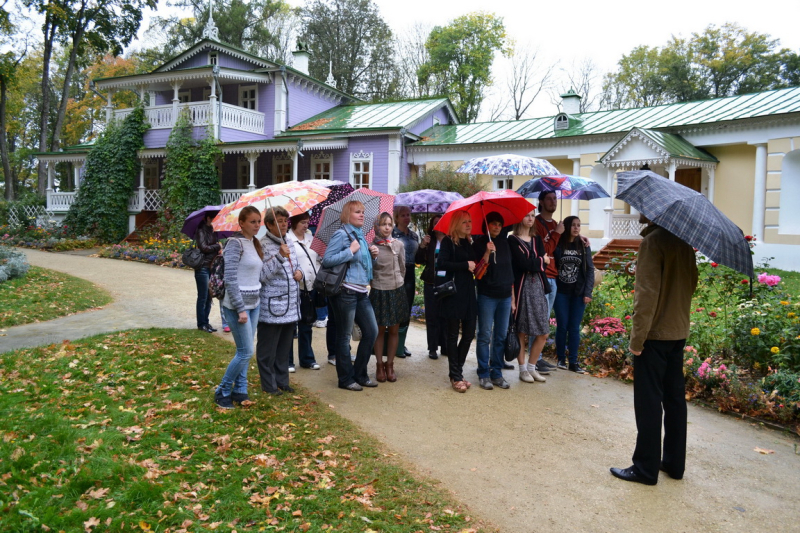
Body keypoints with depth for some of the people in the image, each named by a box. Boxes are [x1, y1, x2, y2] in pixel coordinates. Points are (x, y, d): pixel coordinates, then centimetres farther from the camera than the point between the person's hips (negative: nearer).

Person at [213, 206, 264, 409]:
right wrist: (241, 309, -20)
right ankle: (222, 392, 11)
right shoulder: (235, 243, -14)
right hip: (237, 305, -8)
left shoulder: (255, 244, 11)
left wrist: (257, 302, 11)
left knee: (244, 351, 12)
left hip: (254, 304, 8)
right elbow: (230, 279, -19)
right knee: (246, 352, -5)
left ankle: (239, 390, 24)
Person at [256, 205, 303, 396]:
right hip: (271, 306, -8)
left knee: (284, 347, 16)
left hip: (291, 306, 8)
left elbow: (295, 265, 26)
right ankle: (269, 384, 17)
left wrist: (299, 272, 4)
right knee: (268, 349, 5)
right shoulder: (263, 245, -12)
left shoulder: (288, 244, 12)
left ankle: (282, 381, 28)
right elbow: (262, 275, -21)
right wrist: (280, 257, -28)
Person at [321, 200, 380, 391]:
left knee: (371, 331, 10)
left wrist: (371, 254, 5)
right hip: (345, 292, -9)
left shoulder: (360, 235, 16)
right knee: (344, 336, 2)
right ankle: (346, 379, 13)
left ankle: (360, 374, 22)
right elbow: (326, 260, -17)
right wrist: (351, 250, -18)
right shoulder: (342, 234, -9)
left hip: (361, 292, 9)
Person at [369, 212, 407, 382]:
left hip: (397, 290, 3)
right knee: (380, 330, 6)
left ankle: (390, 365, 20)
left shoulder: (398, 244, 2)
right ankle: (380, 365, 18)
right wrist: (372, 256, -16)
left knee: (394, 330, 8)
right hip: (379, 291, -3)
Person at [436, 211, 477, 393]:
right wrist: (465, 265, -14)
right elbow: (442, 263, -16)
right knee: (453, 335, 1)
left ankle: (456, 372, 21)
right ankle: (456, 377, 9)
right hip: (453, 294, -7)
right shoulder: (448, 241, -4)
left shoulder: (469, 244, 16)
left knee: (469, 334, 7)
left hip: (468, 293, 7)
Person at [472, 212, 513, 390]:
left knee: (501, 337, 7)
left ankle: (497, 373, 14)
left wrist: (512, 293, 13)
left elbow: (510, 268, 16)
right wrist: (487, 253, -25)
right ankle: (483, 374, 7)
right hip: (487, 296, -5)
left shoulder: (504, 242, 11)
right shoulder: (479, 243, -2)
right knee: (485, 336, -1)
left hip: (505, 296, 5)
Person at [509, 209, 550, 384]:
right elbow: (523, 264, -13)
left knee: (543, 333, 4)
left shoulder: (537, 239, 15)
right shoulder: (513, 240, -2)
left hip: (537, 288, 5)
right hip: (521, 288, -5)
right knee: (521, 331, 1)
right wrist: (541, 260, 1)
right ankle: (522, 369, 13)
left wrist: (531, 263, -11)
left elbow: (543, 265, 4)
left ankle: (531, 367, 18)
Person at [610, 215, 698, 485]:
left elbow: (647, 294, -19)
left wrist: (637, 339, -15)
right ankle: (674, 462, 25)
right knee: (674, 397, 14)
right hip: (678, 331, 8)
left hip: (655, 334, -8)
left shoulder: (652, 241, -16)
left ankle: (646, 468, 10)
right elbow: (691, 283, 15)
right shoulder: (682, 240, 7)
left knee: (648, 402, 1)